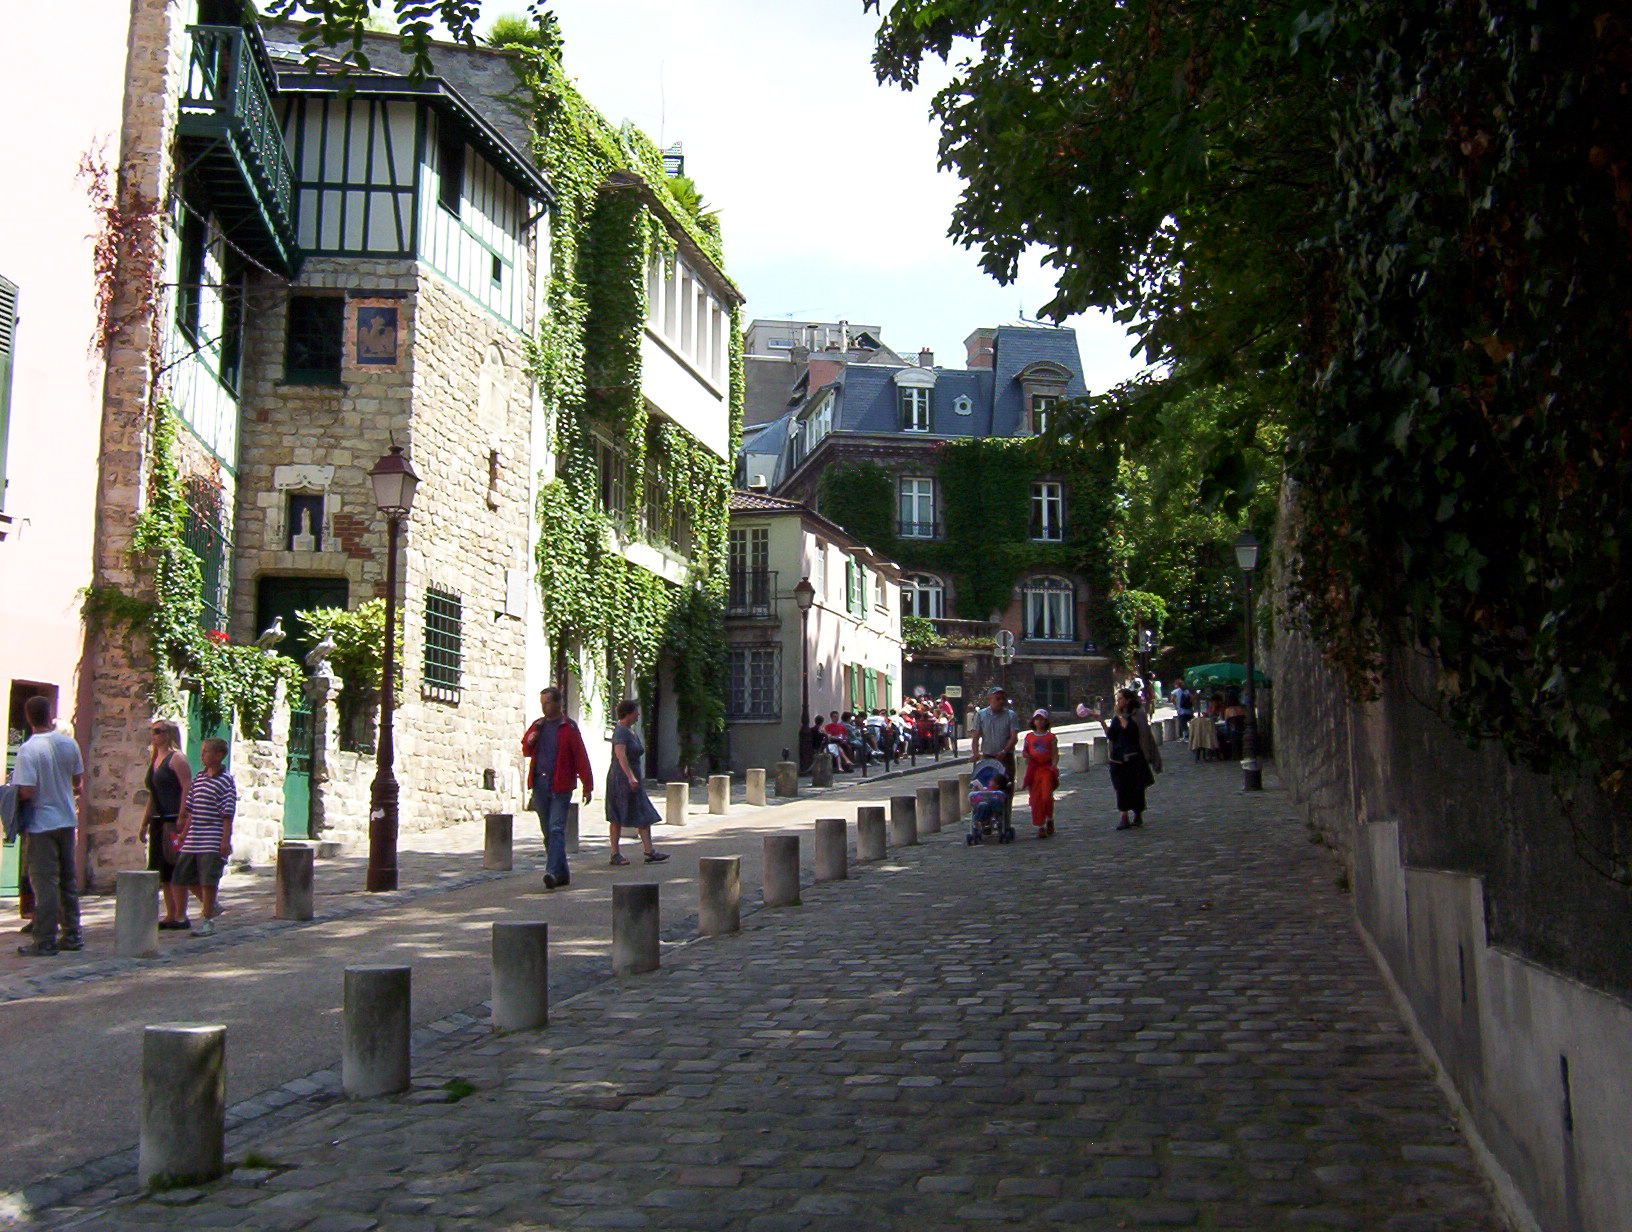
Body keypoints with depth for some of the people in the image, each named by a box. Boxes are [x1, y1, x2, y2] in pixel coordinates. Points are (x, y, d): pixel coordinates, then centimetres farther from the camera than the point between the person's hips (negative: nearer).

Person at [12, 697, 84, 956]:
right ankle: (72, 935, 20)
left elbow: (26, 792, -21)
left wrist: (11, 797, -1)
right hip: (67, 820, 6)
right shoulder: (69, 743, 1)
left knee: (45, 883, -2)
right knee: (68, 880, 14)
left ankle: (45, 942, 2)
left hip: (41, 824, -6)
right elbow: (78, 780, 12)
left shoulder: (28, 749, -18)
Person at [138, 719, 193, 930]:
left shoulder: (176, 758, -7)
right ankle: (171, 915, 15)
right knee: (163, 872, 9)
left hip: (174, 821, -9)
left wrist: (181, 820, -21)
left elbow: (187, 788, -15)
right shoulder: (154, 760, 19)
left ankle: (181, 916, -4)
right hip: (158, 822, 9)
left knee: (175, 869, -7)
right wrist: (144, 824, 22)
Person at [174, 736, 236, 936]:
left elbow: (227, 815, -12)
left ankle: (208, 919, 9)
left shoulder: (225, 781, -9)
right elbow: (190, 810, 18)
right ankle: (211, 905, 29)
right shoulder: (198, 778, 12)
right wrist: (183, 833, 16)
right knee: (185, 877, 10)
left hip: (212, 843, -7)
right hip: (193, 841, 8)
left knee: (208, 879, -3)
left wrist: (225, 841, -16)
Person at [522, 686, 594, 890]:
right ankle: (562, 873, 17)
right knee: (548, 832, 8)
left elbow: (581, 757, -6)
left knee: (556, 829, -13)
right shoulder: (537, 725, 14)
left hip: (560, 786, -6)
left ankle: (553, 871, -18)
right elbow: (526, 751, 24)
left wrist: (587, 786, -9)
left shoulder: (569, 727, -3)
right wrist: (529, 741, 0)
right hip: (540, 784, 6)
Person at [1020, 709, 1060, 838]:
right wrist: (1027, 756, -3)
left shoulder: (1051, 737, 5)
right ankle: (1040, 827, 5)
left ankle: (1050, 820, 14)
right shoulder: (1029, 736, 10)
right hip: (1033, 769, 2)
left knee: (1047, 796, -12)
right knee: (1036, 799, -2)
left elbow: (1055, 754, 4)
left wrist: (1054, 765, -13)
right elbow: (1024, 751, 19)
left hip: (1047, 769, -2)